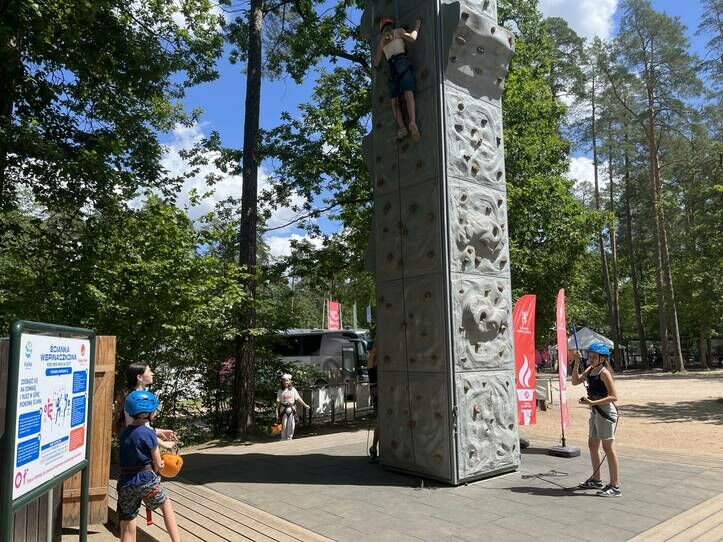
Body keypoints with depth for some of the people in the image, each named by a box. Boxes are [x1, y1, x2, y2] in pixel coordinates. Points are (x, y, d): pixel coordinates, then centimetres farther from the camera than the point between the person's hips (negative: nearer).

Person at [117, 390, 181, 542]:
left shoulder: (124, 433, 9)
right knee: (166, 505, 20)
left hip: (125, 482, 5)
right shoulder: (148, 433, -11)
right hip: (146, 480, -5)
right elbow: (158, 464, -6)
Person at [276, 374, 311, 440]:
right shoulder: (280, 391, 0)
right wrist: (277, 411, -3)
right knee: (284, 425, 0)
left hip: (292, 409, 1)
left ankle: (289, 438, 17)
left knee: (291, 425, 1)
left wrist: (305, 405, -4)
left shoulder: (293, 389, 2)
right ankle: (283, 439, 12)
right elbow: (278, 402, 1)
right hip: (284, 409, -1)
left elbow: (298, 398, 1)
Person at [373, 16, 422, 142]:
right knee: (408, 94, -17)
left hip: (392, 67, 2)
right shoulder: (398, 31, 17)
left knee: (394, 101, -1)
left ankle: (401, 127, -23)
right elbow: (412, 38, 1)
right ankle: (412, 122, -39)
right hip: (402, 62, -2)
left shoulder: (381, 41, 26)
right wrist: (417, 26, 17)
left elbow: (376, 63, 27)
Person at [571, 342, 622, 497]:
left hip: (606, 411, -10)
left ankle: (615, 486, 4)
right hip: (596, 412, 10)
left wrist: (592, 402, -26)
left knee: (608, 447, -4)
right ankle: (596, 480, 32)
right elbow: (575, 381, 5)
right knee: (592, 444, 18)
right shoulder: (590, 370, 7)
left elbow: (614, 396, -20)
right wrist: (576, 363, -4)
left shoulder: (604, 373, -17)